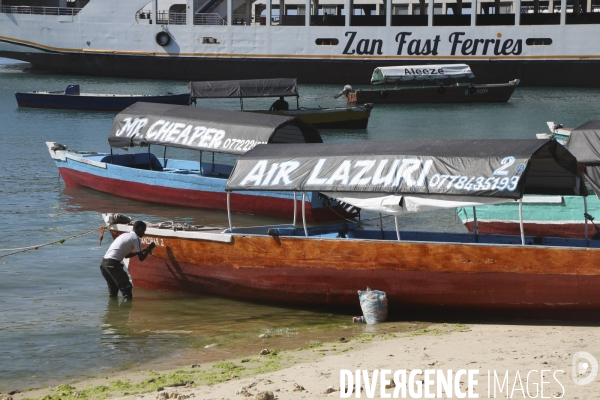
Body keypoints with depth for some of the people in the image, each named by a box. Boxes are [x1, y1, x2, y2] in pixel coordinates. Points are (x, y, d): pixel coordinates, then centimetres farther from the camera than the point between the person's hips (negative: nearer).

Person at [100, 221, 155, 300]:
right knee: (126, 287, -4)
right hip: (113, 264, -9)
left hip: (104, 262, 9)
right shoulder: (136, 238, -1)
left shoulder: (125, 235, 24)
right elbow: (141, 258, -2)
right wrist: (149, 249, 13)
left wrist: (141, 251, 30)